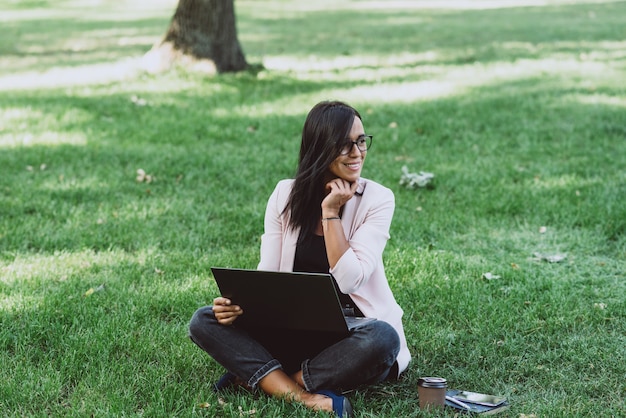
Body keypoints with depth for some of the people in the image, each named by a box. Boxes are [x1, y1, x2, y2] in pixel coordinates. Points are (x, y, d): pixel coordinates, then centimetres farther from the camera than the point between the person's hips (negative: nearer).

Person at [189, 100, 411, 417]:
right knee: (204, 322, -17)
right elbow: (267, 272, -2)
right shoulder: (286, 195, 1)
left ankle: (258, 376, -23)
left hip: (351, 332, -3)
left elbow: (348, 279, -18)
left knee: (381, 339, -38)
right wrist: (237, 302, -22)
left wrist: (330, 212, -19)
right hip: (295, 328, 3)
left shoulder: (377, 199, -8)